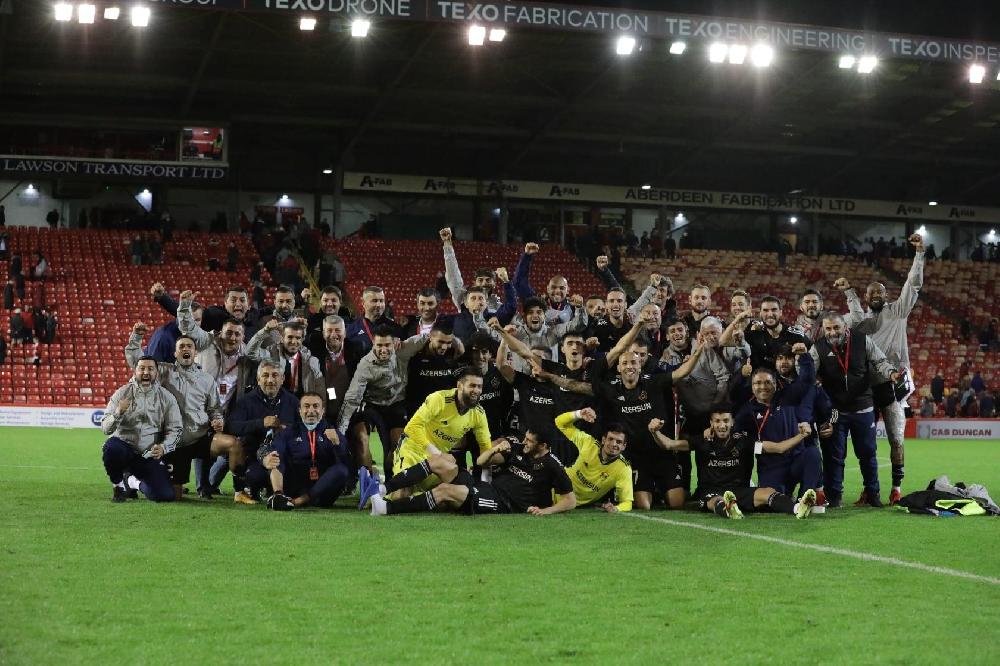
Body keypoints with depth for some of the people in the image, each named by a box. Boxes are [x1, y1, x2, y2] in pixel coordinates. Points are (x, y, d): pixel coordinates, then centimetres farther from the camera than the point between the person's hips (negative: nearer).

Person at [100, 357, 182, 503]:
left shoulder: (166, 398, 3)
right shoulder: (122, 394, 0)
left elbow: (174, 429, 4)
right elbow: (105, 429, -5)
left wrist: (163, 447, -16)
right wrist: (118, 413, -26)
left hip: (150, 455, 1)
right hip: (124, 447, -1)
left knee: (165, 495, -16)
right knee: (111, 446, -38)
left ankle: (134, 482, 18)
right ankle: (118, 485, -6)